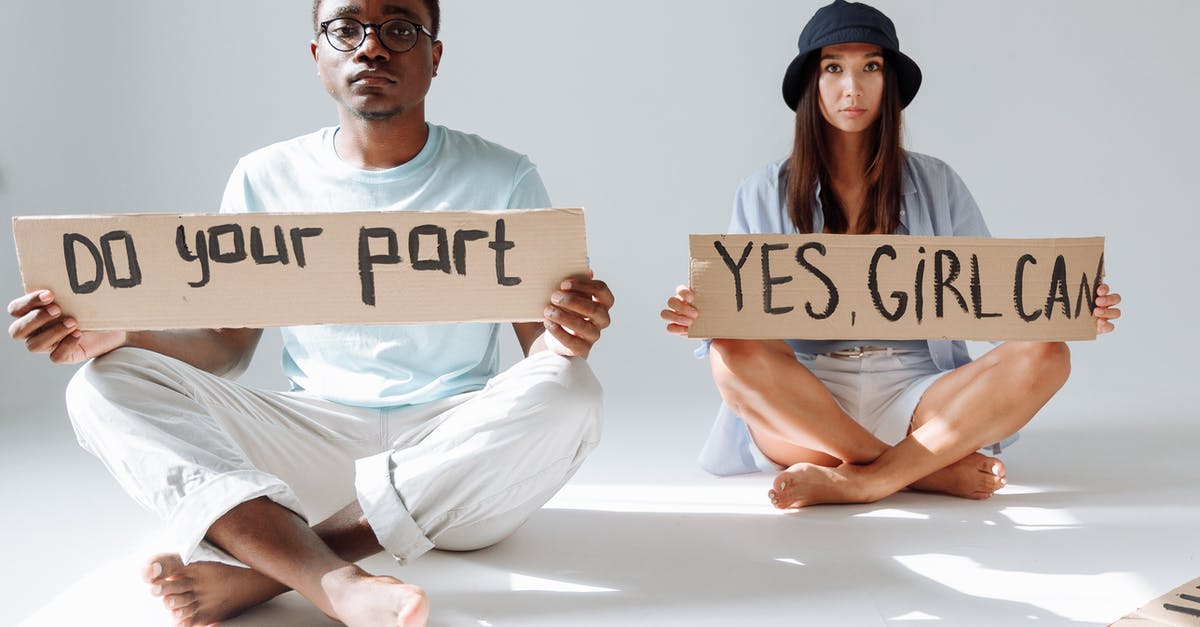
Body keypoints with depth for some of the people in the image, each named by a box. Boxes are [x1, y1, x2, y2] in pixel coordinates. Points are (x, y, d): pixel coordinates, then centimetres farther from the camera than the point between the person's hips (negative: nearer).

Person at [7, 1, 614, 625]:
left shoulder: (501, 178, 3)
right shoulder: (267, 178, 8)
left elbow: (542, 342, -1)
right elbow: (228, 344, 9)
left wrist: (563, 341, -27)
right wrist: (119, 332, -12)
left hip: (462, 451, -1)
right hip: (313, 446, 2)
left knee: (570, 394, -32)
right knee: (104, 385, -17)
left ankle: (258, 568, -31)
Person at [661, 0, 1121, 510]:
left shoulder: (935, 185, 12)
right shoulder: (765, 194, 10)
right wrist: (699, 318, -20)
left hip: (914, 400, 1)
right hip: (799, 408, -1)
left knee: (1044, 356, -24)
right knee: (731, 353, -32)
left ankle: (859, 481, -31)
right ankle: (936, 470, -25)